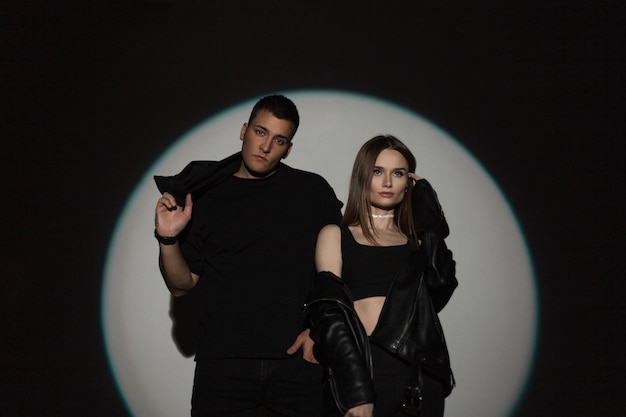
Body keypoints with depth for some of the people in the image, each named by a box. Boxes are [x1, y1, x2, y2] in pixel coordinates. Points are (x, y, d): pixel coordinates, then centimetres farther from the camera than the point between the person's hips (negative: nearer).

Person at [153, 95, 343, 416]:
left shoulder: (313, 191, 5)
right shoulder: (206, 196, 7)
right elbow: (182, 285, 8)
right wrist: (168, 238, -9)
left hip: (297, 359, 0)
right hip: (223, 362, 0)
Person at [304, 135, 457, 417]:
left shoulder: (416, 240, 14)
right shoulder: (335, 235, 7)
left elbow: (439, 293, -5)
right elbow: (331, 313, -5)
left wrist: (429, 226, 1)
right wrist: (357, 392, -16)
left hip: (419, 372, 3)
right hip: (358, 367, -2)